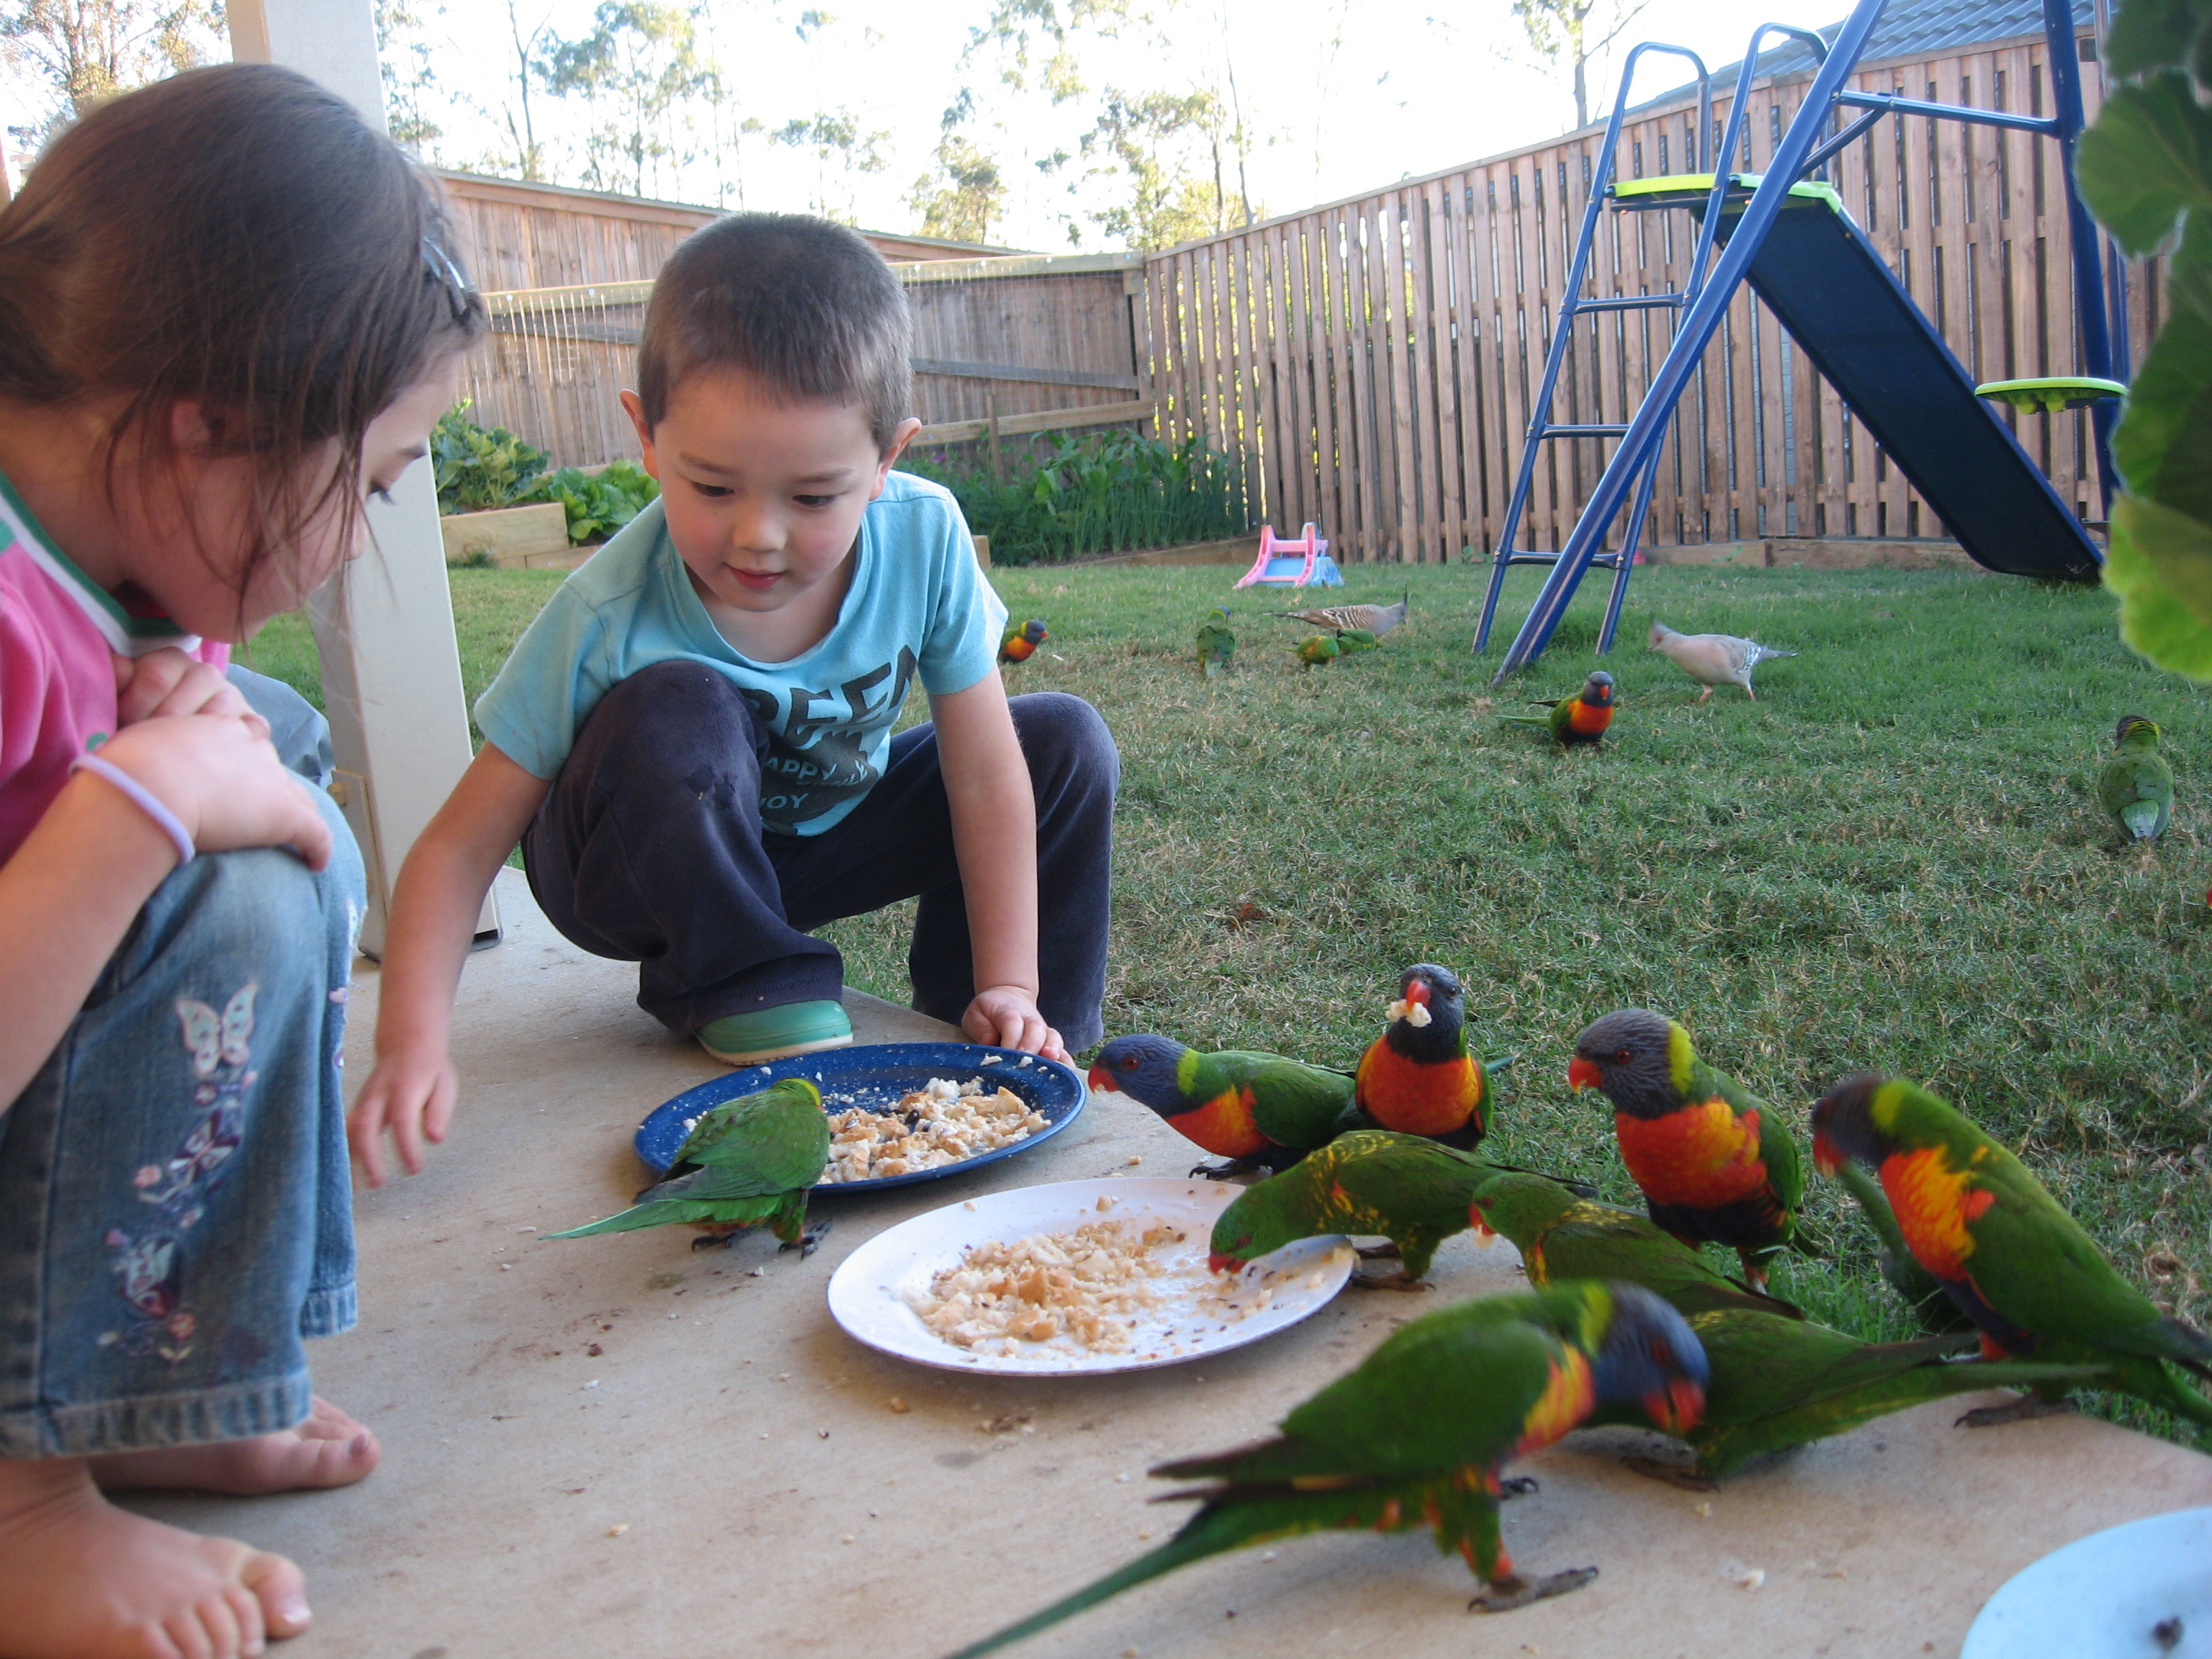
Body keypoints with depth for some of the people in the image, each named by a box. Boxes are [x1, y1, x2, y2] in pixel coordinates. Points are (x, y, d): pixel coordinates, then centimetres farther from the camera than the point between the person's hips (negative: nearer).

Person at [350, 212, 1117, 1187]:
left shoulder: (923, 540, -25)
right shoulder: (609, 620, -32)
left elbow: (982, 778, -17)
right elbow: (461, 846, -26)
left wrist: (1005, 988, -18)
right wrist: (412, 1043, -39)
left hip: (829, 830, 4)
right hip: (655, 876, -4)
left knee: (1064, 744, -11)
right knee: (675, 709, -36)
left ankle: (1031, 1042, 2)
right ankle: (740, 989, -13)